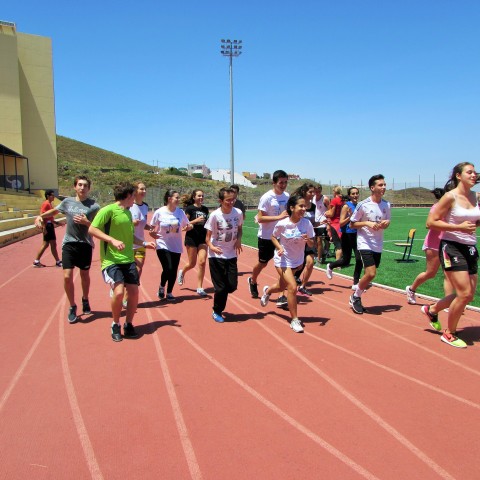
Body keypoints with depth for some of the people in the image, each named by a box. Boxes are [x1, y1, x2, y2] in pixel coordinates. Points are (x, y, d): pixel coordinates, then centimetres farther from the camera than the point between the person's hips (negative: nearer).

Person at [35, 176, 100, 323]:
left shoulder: (93, 206, -7)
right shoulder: (67, 201, 3)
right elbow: (54, 211, 22)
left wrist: (86, 222, -21)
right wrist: (41, 216, 7)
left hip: (85, 244, -1)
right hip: (69, 244, 2)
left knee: (85, 275, 14)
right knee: (67, 276, -6)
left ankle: (85, 300, 39)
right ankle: (72, 307, 14)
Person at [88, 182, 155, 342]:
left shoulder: (128, 212, 15)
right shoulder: (108, 210, -9)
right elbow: (92, 229, -13)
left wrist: (144, 243, 13)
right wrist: (113, 240, -21)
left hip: (128, 260, 7)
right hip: (111, 260, -7)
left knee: (134, 292, 1)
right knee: (119, 291, -19)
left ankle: (128, 325, 22)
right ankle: (115, 325, 6)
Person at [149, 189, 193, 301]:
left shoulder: (180, 212, -1)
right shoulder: (159, 212, -9)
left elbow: (188, 225, 8)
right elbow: (152, 228, 1)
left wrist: (189, 227, -15)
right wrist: (153, 233, -20)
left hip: (176, 247, 3)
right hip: (163, 246, -3)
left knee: (173, 271, 6)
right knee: (168, 269, -16)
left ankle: (169, 292, 28)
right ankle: (162, 287, 16)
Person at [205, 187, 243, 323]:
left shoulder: (238, 213, -6)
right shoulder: (215, 215, -16)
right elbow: (208, 236, -9)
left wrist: (239, 240, -6)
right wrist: (211, 246, -29)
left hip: (231, 255, 4)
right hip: (216, 256, -4)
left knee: (232, 286, 2)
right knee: (221, 287, 0)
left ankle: (219, 308, 33)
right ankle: (216, 312, 25)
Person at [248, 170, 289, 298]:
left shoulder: (287, 196, 3)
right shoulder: (267, 197, -16)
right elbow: (260, 218, -21)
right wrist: (279, 217, -28)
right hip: (267, 237, -5)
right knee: (263, 263, 13)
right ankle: (252, 281, 43)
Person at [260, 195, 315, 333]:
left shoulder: (307, 224, -13)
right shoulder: (282, 224, -20)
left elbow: (311, 245, -7)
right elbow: (273, 237, -2)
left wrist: (308, 240, -29)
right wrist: (279, 247, -19)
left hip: (297, 261, 4)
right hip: (283, 259, -4)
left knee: (282, 286, 19)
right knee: (292, 287, -18)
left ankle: (267, 291, 56)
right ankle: (294, 320, -2)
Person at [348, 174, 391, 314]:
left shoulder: (386, 205, 5)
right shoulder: (363, 205, -11)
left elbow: (387, 222, 17)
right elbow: (352, 224, -4)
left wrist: (386, 223, -7)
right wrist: (367, 223, -19)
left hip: (378, 245, 6)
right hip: (365, 243, -6)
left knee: (370, 274, 9)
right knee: (371, 273, -16)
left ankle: (357, 297, 28)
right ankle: (355, 297, 7)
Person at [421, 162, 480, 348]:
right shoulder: (450, 196, -11)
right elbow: (430, 222, -15)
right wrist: (458, 227, -21)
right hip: (452, 248, -8)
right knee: (464, 294, -9)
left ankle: (432, 309, 32)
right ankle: (449, 334, 11)